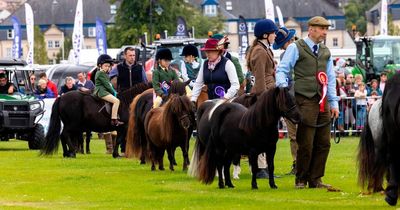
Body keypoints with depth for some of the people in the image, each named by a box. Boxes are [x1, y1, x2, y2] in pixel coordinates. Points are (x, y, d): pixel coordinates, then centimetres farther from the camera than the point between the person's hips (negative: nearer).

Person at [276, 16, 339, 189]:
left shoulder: (326, 52, 18)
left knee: (324, 143, 4)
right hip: (305, 101, -6)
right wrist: (282, 86, -20)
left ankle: (315, 180, 13)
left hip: (323, 103, 6)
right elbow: (282, 70, -2)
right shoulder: (296, 48, 1)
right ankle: (301, 180, 8)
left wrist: (334, 103, 14)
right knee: (306, 144, -5)